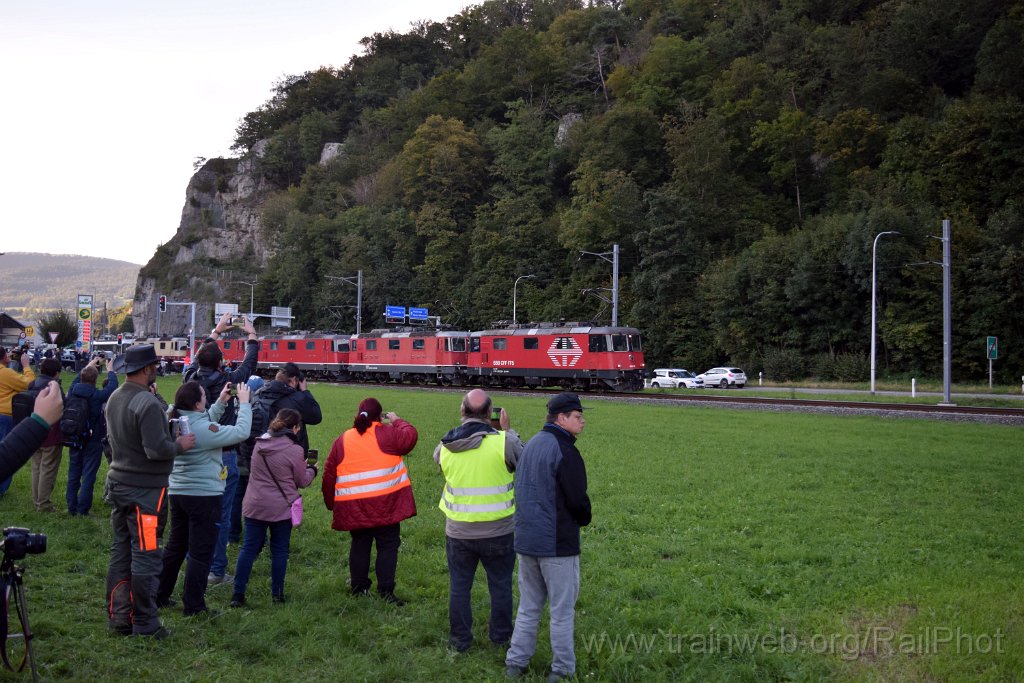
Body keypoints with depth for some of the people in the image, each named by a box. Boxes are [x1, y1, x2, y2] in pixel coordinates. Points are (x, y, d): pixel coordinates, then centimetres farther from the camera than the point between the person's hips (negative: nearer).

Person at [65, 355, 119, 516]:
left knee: (73, 474, 13)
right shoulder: (97, 396, -19)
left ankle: (72, 507, 18)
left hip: (74, 440, 5)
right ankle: (83, 509, 2)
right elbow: (112, 387, -3)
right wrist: (110, 371, 14)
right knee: (88, 475, 1)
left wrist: (89, 365, 25)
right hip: (93, 441, -5)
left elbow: (77, 380, 15)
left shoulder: (72, 392, -6)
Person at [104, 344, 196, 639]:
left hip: (119, 482, 9)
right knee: (146, 556, 0)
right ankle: (145, 624, 7)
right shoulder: (148, 403, -21)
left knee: (121, 551, 15)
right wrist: (180, 444, -7)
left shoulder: (114, 398, 7)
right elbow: (157, 449, -25)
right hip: (145, 490, -9)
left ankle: (118, 616, 23)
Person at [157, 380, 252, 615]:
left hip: (177, 494, 8)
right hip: (205, 497, -8)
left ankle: (159, 596, 27)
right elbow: (241, 432, -19)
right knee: (201, 552, 3)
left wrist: (221, 403, 13)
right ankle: (193, 605, 9)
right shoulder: (202, 428, -23)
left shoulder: (175, 423, 1)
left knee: (175, 547, 20)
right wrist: (244, 403, -7)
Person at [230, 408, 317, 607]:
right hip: (281, 508, -4)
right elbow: (302, 482, -2)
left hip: (254, 506, 4)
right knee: (279, 550, 9)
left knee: (249, 548, 7)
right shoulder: (294, 450, -12)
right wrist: (311, 470, 18)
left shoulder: (259, 444, 4)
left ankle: (238, 594, 6)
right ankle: (277, 594, 16)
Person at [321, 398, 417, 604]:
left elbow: (329, 476, 11)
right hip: (385, 505, -4)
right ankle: (386, 591, 1)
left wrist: (331, 502, 22)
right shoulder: (386, 434, -6)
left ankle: (359, 588, 22)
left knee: (360, 545, 17)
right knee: (388, 545, 4)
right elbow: (410, 436, -10)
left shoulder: (342, 440, 8)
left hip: (353, 508, 4)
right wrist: (397, 421, 9)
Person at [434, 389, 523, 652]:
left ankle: (460, 638, 24)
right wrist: (507, 430, 8)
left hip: (458, 531, 2)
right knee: (500, 584, 17)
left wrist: (463, 427, 14)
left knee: (459, 586, 16)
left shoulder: (445, 446, -8)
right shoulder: (503, 442, -19)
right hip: (498, 531, -2)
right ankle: (500, 634, 28)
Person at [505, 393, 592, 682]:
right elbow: (577, 499, -18)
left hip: (526, 539, 8)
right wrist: (584, 518, 2)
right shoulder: (564, 450, -16)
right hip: (557, 544, -8)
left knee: (528, 607, 17)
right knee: (562, 610, 4)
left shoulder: (531, 445, 12)